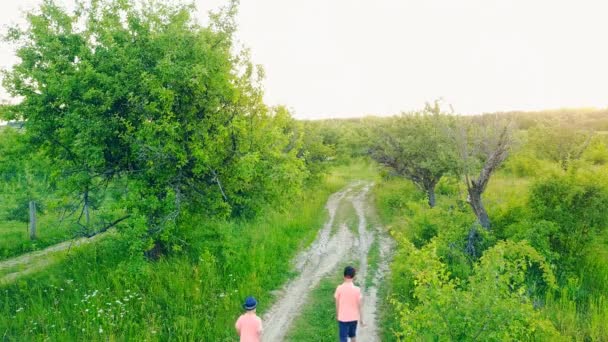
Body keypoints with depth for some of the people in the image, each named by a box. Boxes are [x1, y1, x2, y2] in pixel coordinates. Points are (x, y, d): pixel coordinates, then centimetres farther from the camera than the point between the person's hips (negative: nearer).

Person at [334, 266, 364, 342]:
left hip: (343, 318, -2)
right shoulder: (357, 289, -11)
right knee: (353, 335, 24)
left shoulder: (339, 288, -12)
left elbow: (337, 304, -4)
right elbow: (359, 305, -5)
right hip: (354, 318, 2)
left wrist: (337, 315, 12)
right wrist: (361, 318, 6)